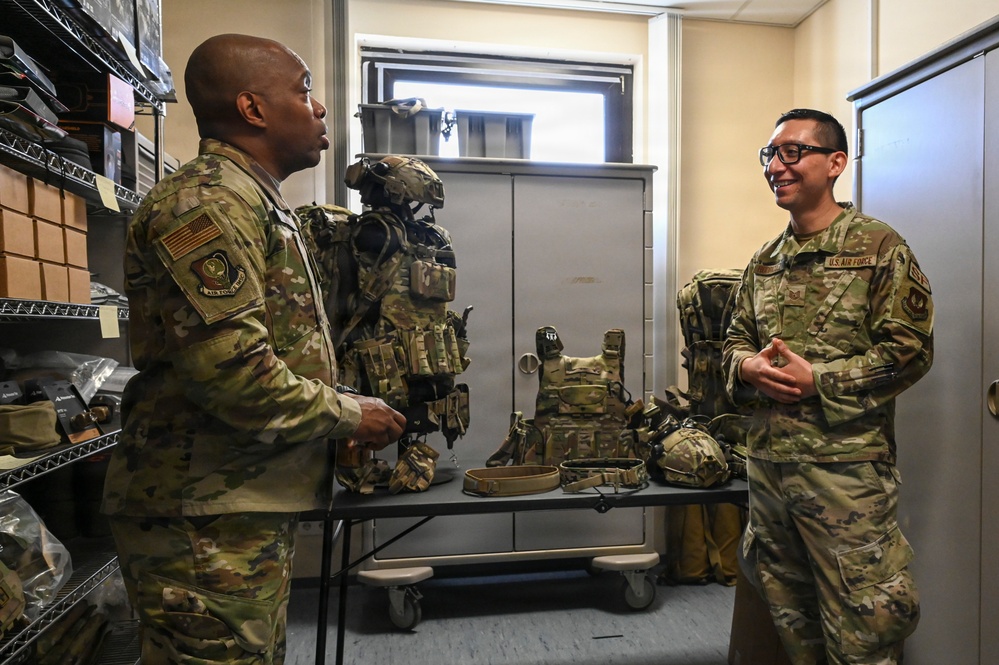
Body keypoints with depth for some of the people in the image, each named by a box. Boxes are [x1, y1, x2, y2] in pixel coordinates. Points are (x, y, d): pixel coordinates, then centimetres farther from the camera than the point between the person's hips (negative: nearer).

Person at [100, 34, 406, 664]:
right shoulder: (204, 201, -16)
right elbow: (232, 371, -26)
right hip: (206, 517, -10)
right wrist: (349, 415, -12)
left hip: (255, 505, 10)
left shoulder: (256, 203, 18)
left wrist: (346, 406, 14)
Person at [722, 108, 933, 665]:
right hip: (768, 462, 6)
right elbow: (736, 340, 16)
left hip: (846, 467, -6)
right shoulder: (764, 261, 12)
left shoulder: (880, 248, -5)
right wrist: (748, 367, -6)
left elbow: (910, 352, -11)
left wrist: (816, 380, -18)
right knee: (791, 619, 20)